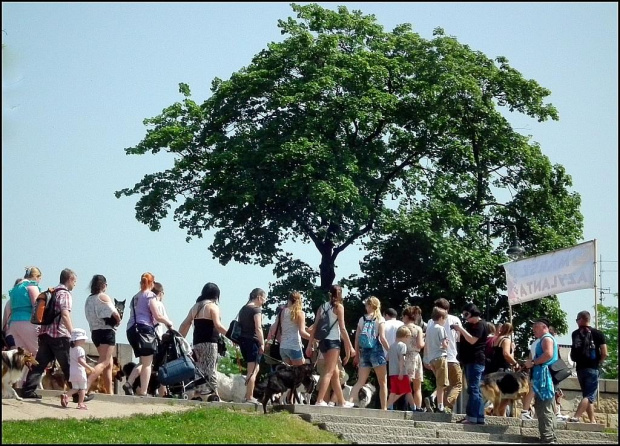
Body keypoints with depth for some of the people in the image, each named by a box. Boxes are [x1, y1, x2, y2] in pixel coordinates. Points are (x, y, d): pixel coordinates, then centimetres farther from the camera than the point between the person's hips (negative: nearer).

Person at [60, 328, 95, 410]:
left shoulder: (71, 350, 14)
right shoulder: (80, 349, -13)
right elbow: (80, 360, -24)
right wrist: (89, 367, -25)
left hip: (72, 372, 8)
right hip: (80, 372, -8)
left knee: (75, 388, 14)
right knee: (82, 388, 3)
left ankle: (66, 395, -9)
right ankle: (80, 403, 1)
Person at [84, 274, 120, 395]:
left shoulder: (88, 299, 13)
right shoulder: (103, 297, -8)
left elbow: (91, 317, 7)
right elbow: (115, 315, -18)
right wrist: (118, 321, 3)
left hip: (95, 332, 8)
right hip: (107, 331, -8)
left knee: (109, 364, 17)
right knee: (104, 362, -13)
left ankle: (109, 393, 19)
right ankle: (85, 388, -29)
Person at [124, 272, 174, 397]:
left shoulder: (135, 297, 20)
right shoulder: (150, 296, -4)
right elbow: (158, 316, -9)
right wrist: (168, 322, 8)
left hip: (132, 329, 8)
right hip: (144, 329, -8)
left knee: (143, 362, 17)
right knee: (147, 363, -3)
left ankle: (129, 383, 1)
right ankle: (143, 392, -6)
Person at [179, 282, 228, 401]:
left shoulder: (195, 307, 17)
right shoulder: (212, 306, -3)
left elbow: (184, 325, 14)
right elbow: (218, 326, -14)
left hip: (196, 342, 6)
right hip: (209, 342, -6)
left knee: (199, 369, 10)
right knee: (210, 369, -8)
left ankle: (197, 394, 7)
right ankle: (214, 394, -13)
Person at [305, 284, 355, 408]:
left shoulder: (322, 307, 13)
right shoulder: (339, 307, -4)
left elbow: (314, 327, 8)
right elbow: (342, 329, -8)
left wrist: (310, 344, 11)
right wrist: (350, 346, -6)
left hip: (323, 341, 7)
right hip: (333, 341, -7)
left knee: (335, 373, 15)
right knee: (329, 372, -10)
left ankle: (341, 401, 23)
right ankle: (319, 401, -22)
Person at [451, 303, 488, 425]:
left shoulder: (480, 325, -9)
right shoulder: (469, 325, 19)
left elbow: (472, 340, -19)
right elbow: (464, 338, 25)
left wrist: (461, 329, -17)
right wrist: (458, 329, 8)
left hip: (476, 361, -10)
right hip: (469, 361, 10)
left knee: (473, 389, -14)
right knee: (475, 390, 9)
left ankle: (472, 416, -20)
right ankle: (479, 417, 10)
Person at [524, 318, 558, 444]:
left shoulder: (546, 338, -6)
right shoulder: (545, 339, 25)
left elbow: (548, 354, -23)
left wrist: (533, 362, -16)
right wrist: (531, 365, 16)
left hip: (544, 378, -11)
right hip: (545, 378, 11)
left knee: (544, 409, -13)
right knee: (548, 410, 13)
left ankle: (547, 438, -16)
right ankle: (551, 438, 17)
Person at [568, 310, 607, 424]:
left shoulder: (575, 334, 7)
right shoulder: (598, 333, -3)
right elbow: (604, 354, -8)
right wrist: (598, 362, 7)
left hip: (580, 368, 4)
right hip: (592, 368, -4)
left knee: (587, 394, 14)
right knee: (590, 395, -6)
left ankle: (592, 421, 12)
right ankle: (576, 417, -23)